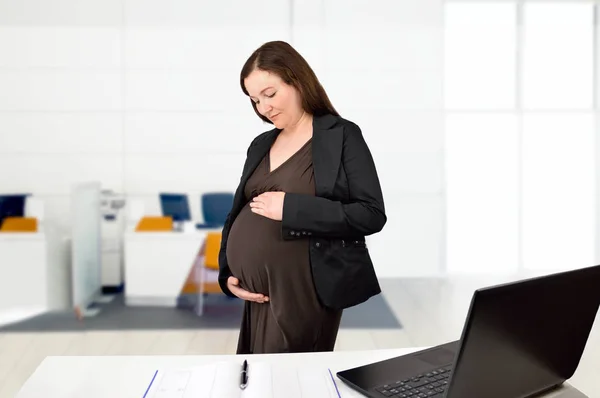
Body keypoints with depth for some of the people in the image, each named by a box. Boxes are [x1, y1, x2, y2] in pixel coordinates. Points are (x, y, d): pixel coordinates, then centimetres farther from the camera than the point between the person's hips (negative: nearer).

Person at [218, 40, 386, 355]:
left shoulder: (342, 135, -3)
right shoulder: (260, 145, 13)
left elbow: (372, 215, -12)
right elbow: (237, 216, 18)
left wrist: (291, 208, -18)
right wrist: (226, 274, 4)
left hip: (302, 296, -5)